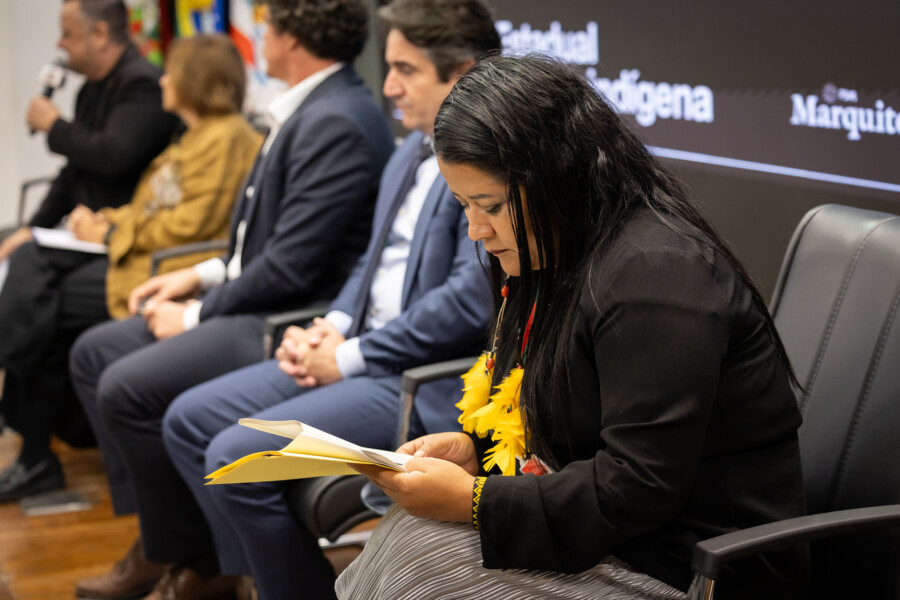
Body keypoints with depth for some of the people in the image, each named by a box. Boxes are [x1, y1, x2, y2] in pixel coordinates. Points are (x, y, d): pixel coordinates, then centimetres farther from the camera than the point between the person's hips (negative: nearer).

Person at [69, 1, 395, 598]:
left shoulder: (335, 123, -21)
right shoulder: (309, 109, 12)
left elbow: (291, 268, -23)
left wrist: (198, 315, -13)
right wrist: (204, 275, 11)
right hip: (268, 305, 11)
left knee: (129, 387, -22)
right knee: (95, 351, 10)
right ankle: (156, 531, 11)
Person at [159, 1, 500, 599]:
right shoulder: (414, 150, 15)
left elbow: (468, 302, -23)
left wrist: (350, 358, -15)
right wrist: (333, 327, 3)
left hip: (434, 380, -10)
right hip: (365, 353, 10)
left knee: (239, 456, -20)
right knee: (190, 420, 5)